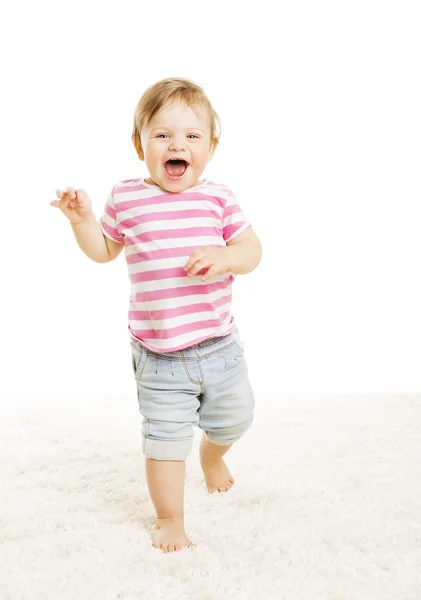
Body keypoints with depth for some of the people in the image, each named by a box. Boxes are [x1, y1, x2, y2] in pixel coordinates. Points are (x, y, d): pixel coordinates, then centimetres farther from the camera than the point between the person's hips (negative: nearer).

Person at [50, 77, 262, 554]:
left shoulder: (218, 197, -2)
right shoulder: (126, 198, -2)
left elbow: (252, 250, -2)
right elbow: (103, 251, 11)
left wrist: (224, 257, -22)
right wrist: (82, 220, -6)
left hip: (218, 345, 2)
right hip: (158, 355, -2)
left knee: (234, 417, 20)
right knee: (165, 438, 4)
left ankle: (213, 453, 56)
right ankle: (169, 518, 26)